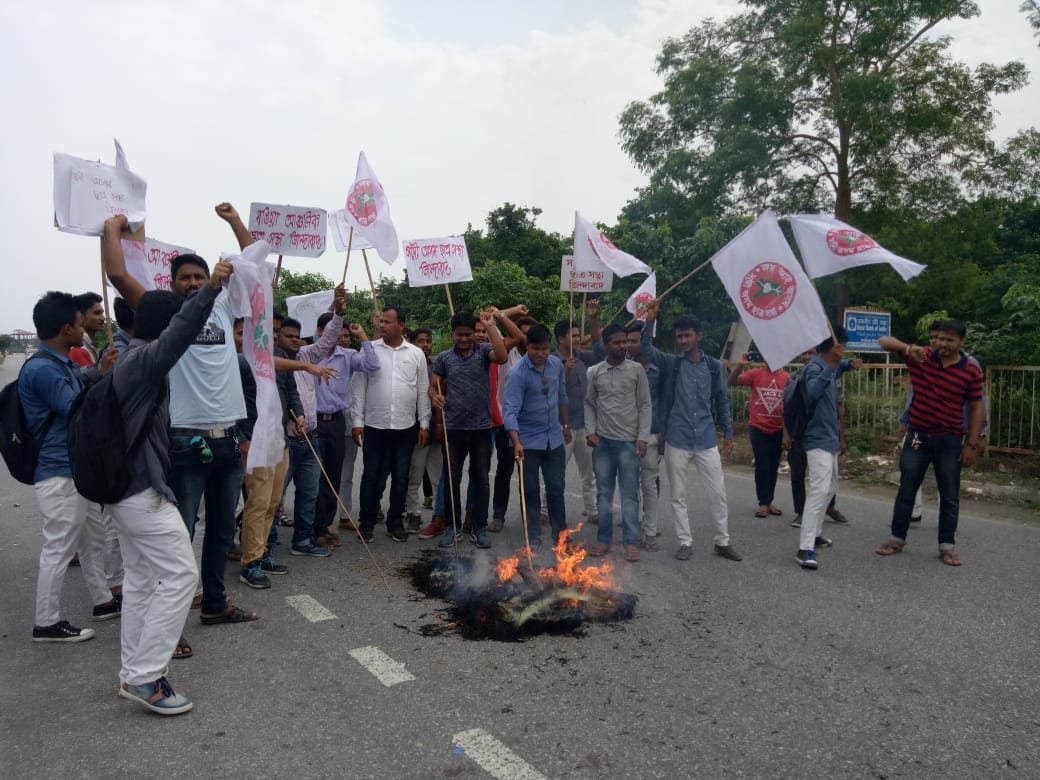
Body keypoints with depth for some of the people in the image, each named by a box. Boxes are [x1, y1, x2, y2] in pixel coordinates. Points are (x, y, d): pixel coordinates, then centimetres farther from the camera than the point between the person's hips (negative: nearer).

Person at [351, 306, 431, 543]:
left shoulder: (416, 354, 4)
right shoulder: (369, 350, 1)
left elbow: (423, 391, 6)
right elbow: (359, 388, 1)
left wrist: (424, 424, 3)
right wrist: (357, 421, -4)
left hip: (406, 427, 1)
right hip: (374, 426, -1)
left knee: (401, 478, 9)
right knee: (371, 477, 6)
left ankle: (395, 523, 22)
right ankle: (366, 523, 18)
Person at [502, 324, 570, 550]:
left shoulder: (557, 364, 0)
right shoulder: (517, 373, -19)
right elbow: (510, 410, -26)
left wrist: (565, 425, 20)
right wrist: (516, 442, -37)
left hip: (554, 438, 5)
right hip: (528, 441, -4)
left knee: (556, 489, 11)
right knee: (531, 492, 6)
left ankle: (560, 535, 25)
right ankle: (533, 538, 19)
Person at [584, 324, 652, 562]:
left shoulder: (636, 370, -1)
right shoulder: (595, 372, 4)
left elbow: (645, 405, -1)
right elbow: (589, 404, 10)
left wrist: (643, 437, -7)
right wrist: (590, 431, -2)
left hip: (629, 441, -2)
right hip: (602, 441, 2)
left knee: (630, 494, 2)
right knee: (604, 493, 10)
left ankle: (631, 542, 10)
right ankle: (604, 539, 20)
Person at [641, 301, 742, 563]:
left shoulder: (713, 366, 5)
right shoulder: (671, 363, 0)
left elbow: (721, 400, 11)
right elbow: (647, 348, -15)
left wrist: (728, 433, 10)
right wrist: (650, 320, -28)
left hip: (706, 440, 1)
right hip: (677, 440, -1)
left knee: (717, 492, 6)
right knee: (678, 495, 7)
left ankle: (722, 541, 21)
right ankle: (685, 542, 20)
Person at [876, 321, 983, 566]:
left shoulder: (971, 371, -5)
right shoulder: (920, 357, -4)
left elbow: (976, 408, 0)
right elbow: (884, 341, -8)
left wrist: (972, 444, -4)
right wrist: (908, 348, -28)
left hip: (950, 440, 0)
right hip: (917, 435, 1)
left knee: (949, 495, 7)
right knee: (906, 490, 8)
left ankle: (947, 545, 18)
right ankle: (897, 538, 19)